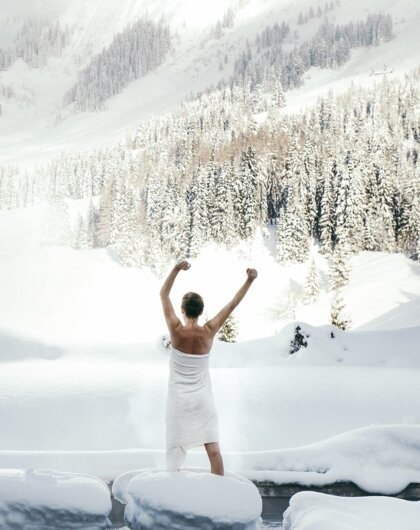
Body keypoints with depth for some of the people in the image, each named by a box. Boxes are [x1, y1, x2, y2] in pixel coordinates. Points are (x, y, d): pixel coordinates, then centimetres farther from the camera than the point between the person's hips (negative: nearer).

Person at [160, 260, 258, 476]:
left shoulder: (176, 330, -14)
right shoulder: (208, 332, -9)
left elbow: (164, 295, -10)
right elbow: (232, 304, -5)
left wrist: (176, 269, -18)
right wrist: (249, 280, -3)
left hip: (179, 399, -1)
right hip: (202, 399, 2)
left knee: (176, 448, 6)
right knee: (213, 448, 3)